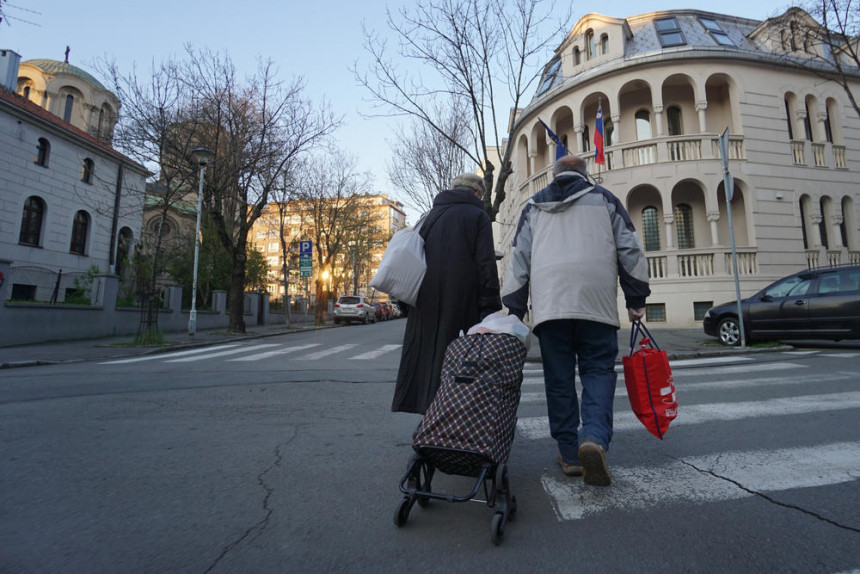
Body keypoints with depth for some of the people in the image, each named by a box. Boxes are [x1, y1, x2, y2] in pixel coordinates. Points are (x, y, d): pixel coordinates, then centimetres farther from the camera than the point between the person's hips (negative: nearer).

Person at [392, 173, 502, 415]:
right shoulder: (478, 216, 1)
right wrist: (490, 306, -8)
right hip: (461, 302, -4)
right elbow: (486, 265, -9)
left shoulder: (429, 215, 16)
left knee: (427, 349, 9)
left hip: (426, 300, 5)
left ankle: (427, 412, 15)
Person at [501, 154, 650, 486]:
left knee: (558, 377, 6)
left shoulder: (534, 206, 19)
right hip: (596, 300, 0)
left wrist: (514, 309, 11)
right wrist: (636, 299, 13)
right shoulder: (603, 198, 17)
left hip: (548, 301, 1)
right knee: (598, 369, 5)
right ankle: (595, 437, -16)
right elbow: (630, 249, 10)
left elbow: (519, 257, 12)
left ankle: (570, 453, 10)